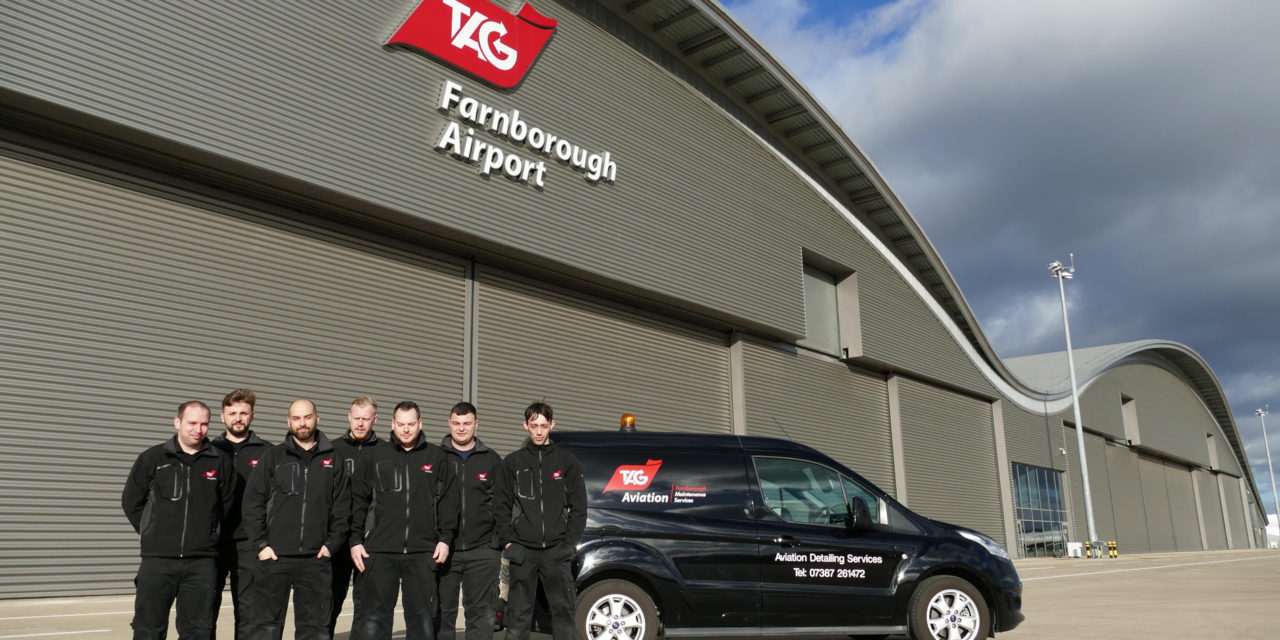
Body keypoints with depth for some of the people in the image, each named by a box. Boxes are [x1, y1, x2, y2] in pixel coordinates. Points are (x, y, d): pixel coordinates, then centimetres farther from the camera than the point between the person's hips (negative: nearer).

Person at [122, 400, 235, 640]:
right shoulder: (152, 458, 3)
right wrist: (151, 531, 8)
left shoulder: (221, 462, 4)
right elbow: (131, 501, 11)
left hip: (202, 563, 0)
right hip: (157, 560, 0)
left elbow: (228, 508, 11)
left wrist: (209, 536, 8)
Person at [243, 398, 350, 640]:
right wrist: (261, 545, -5)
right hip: (274, 557, -1)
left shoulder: (333, 459, 8)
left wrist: (331, 544, -1)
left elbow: (342, 506, 7)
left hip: (316, 559, 1)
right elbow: (253, 503, 2)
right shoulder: (273, 457, 6)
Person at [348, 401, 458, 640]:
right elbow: (359, 501, 8)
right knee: (371, 620, -2)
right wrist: (356, 540, 2)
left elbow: (448, 500, 7)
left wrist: (445, 538, -1)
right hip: (380, 552, 0)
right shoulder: (377, 456, 8)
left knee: (422, 618, 8)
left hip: (423, 553, 1)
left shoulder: (435, 456, 7)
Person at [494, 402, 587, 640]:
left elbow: (578, 506, 6)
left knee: (563, 609, 2)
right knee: (518, 612, 3)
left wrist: (570, 542, -1)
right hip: (523, 551, 0)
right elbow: (501, 506, 8)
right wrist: (508, 540, -1)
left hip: (557, 550, 0)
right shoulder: (512, 462, 8)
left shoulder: (566, 461, 6)